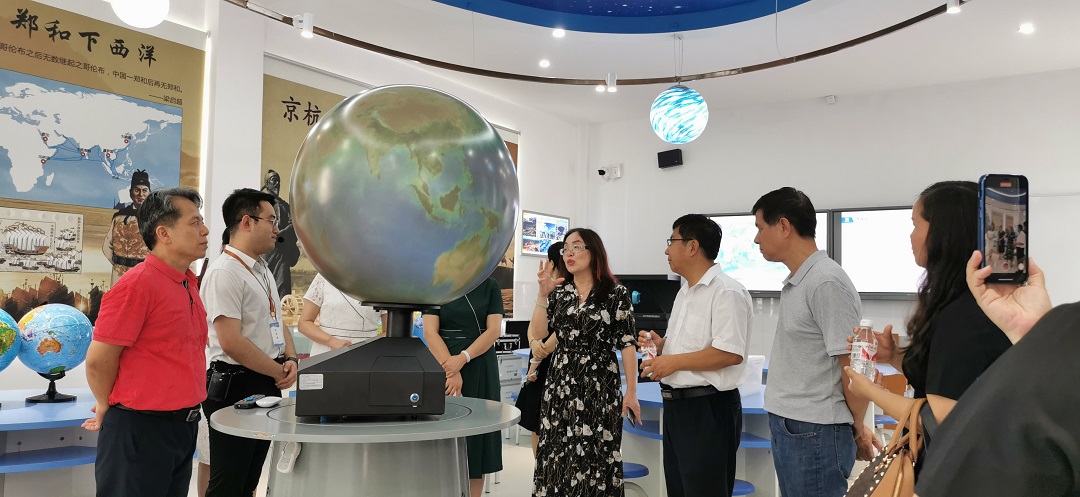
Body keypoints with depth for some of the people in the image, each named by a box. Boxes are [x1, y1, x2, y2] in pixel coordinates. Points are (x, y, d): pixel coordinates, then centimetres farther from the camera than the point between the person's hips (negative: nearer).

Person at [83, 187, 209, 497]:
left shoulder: (188, 282, 9)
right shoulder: (138, 283, -17)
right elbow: (99, 360, -14)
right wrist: (109, 408, 2)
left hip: (184, 425, 8)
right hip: (141, 429, -8)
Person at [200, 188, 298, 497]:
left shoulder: (263, 271, 13)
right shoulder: (224, 272, -17)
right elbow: (232, 343, -24)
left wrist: (290, 360, 0)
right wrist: (280, 372, -13)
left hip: (267, 386, 9)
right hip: (236, 387, -9)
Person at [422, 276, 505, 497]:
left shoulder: (490, 285, 3)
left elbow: (494, 329, -4)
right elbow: (430, 332, -7)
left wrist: (463, 358, -17)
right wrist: (450, 369, -18)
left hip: (480, 369, 1)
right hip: (443, 366, -1)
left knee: (477, 430, 4)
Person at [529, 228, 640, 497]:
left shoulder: (616, 293, -2)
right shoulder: (558, 292, 9)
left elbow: (627, 344, -4)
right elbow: (537, 334, 0)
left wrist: (631, 391, -7)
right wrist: (543, 294, -9)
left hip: (600, 385, -4)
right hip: (561, 384, 4)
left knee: (594, 456, -1)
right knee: (557, 454, 5)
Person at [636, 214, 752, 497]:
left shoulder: (726, 292, -16)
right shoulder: (685, 291, 15)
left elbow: (730, 353, -25)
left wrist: (673, 362, -19)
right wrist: (661, 345, 5)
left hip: (708, 409, -10)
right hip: (676, 404, 10)